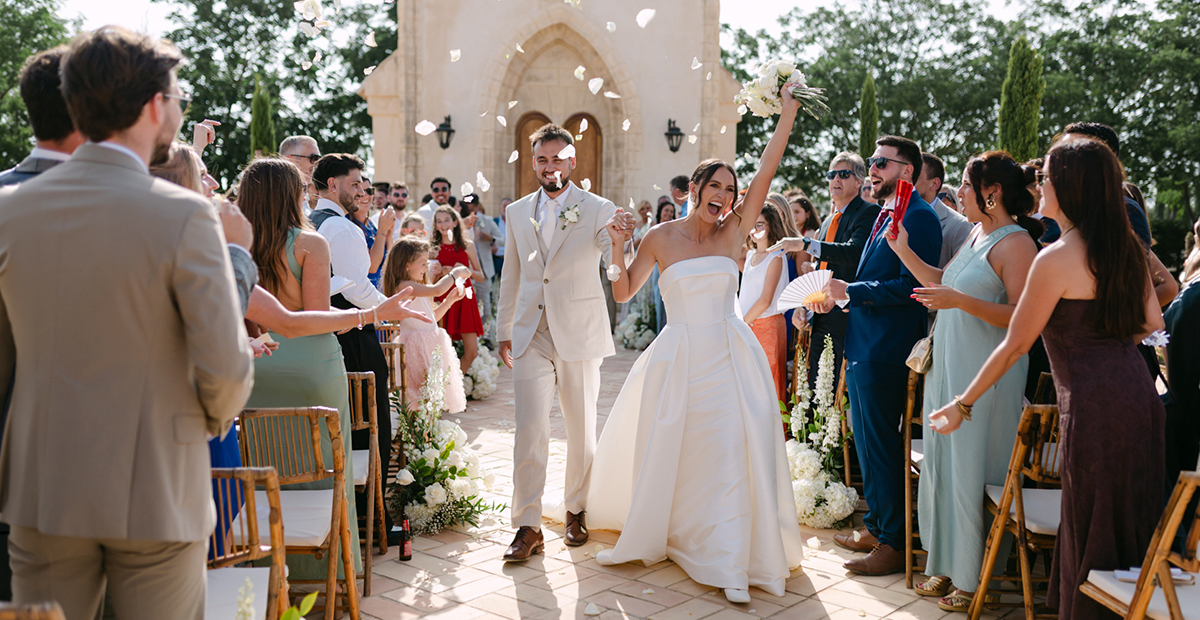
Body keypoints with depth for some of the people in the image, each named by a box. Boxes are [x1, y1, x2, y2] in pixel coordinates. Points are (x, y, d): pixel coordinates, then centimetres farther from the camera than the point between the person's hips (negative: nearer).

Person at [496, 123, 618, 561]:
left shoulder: (598, 211, -2)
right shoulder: (517, 212, 9)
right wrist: (504, 331, 16)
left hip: (579, 334, -2)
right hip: (531, 335, 2)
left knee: (582, 429, 9)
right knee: (529, 430, -4)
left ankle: (577, 510, 28)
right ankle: (528, 526, 2)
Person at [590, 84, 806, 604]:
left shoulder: (733, 232, 4)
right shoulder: (661, 238, 1)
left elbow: (766, 171, -2)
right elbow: (623, 292, 8)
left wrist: (789, 111, -5)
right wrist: (618, 246, -7)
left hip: (730, 358, 1)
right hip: (679, 359, -1)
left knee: (732, 453, -6)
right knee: (667, 455, 9)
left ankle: (729, 563, 0)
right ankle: (651, 535, 31)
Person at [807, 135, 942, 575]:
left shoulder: (918, 217, -14)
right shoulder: (885, 214, 17)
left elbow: (910, 286, -22)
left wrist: (850, 291, -17)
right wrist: (836, 296, 8)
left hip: (885, 352, -10)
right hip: (862, 346, 10)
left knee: (881, 446, -2)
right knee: (865, 441, 17)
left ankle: (893, 544, 10)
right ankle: (875, 527, 31)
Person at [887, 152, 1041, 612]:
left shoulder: (1016, 242, -14)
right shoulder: (976, 234, 14)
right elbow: (940, 282, 19)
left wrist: (960, 301, -27)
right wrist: (902, 249, 12)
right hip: (949, 369, 9)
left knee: (972, 472, 0)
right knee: (945, 466, 13)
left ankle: (978, 579, 15)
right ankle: (949, 566, 27)